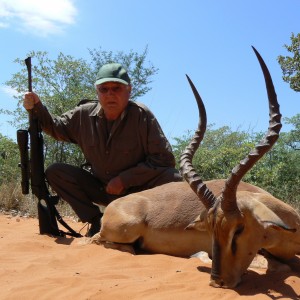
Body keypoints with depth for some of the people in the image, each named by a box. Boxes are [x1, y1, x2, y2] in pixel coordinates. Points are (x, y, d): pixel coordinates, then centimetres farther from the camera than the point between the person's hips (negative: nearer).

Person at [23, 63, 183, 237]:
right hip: (101, 189, 4)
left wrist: (124, 179, -22)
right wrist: (37, 108, -7)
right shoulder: (84, 115, -7)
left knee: (174, 179, -32)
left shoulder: (142, 115, -19)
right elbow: (57, 128, 12)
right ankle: (97, 222, -4)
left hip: (136, 191, -3)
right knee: (55, 172, -10)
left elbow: (164, 160, -20)